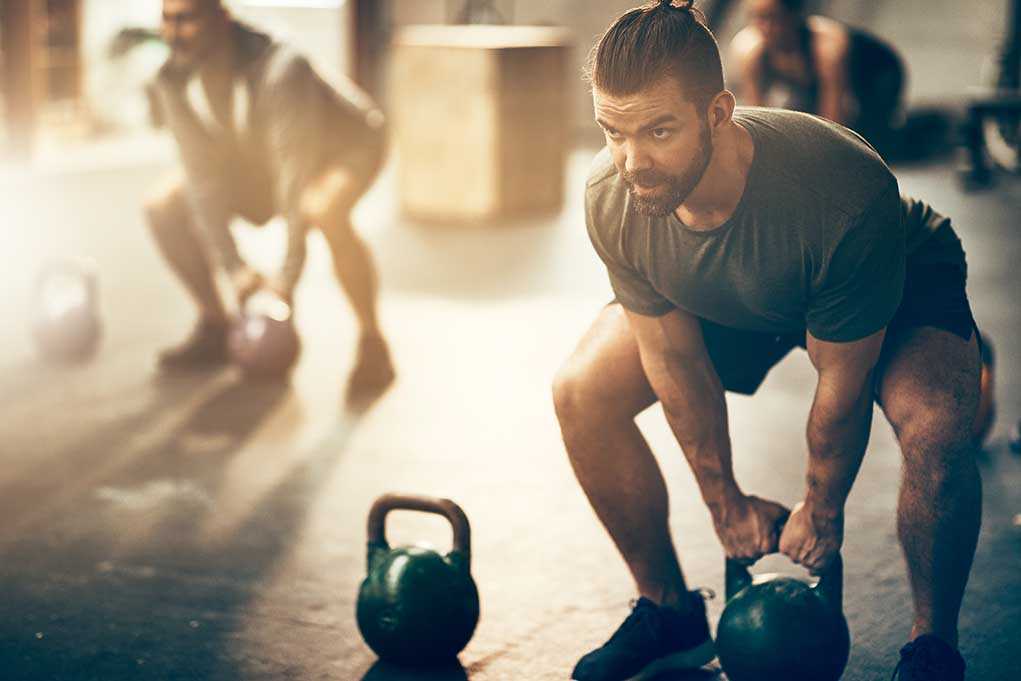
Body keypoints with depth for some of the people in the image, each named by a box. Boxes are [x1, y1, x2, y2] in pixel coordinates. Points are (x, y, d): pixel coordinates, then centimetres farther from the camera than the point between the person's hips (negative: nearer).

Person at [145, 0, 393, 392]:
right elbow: (202, 174, -16)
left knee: (325, 211, -40)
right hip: (255, 156, 7)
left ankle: (372, 343, -22)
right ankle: (214, 326, 8)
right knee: (162, 207, -8)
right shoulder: (172, 82, -20)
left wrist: (288, 274, -35)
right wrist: (234, 267, -21)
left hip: (344, 145, -6)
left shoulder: (279, 69, -39)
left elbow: (298, 172, -36)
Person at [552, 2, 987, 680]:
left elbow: (841, 381, -28)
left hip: (898, 280, -4)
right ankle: (669, 610, 11)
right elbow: (675, 360, -15)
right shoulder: (612, 200, -30)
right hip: (726, 301, 4)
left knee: (935, 428, -33)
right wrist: (727, 503, -6)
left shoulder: (845, 197, -44)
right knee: (581, 394, -9)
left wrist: (822, 513, -14)